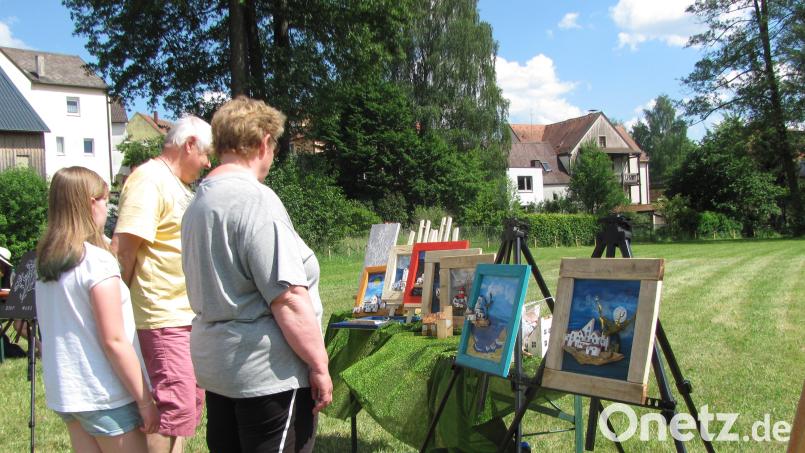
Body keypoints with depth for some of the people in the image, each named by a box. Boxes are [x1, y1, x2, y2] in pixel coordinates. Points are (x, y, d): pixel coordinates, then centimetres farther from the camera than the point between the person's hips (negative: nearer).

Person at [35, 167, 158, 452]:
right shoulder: (97, 261, -17)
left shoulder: (45, 263, 4)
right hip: (104, 397, -7)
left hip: (64, 393, 7)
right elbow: (114, 341, -18)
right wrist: (145, 401, -13)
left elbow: (57, 330, 10)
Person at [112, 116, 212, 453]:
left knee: (191, 404, 17)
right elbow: (122, 248, -22)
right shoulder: (148, 181, -14)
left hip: (188, 317, 10)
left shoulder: (176, 184, 17)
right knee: (173, 410, -7)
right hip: (163, 320, -10)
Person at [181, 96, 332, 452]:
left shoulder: (199, 202, 11)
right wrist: (319, 364, -14)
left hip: (214, 363, 9)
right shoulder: (256, 200, -18)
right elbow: (288, 298, -22)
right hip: (268, 372, -9)